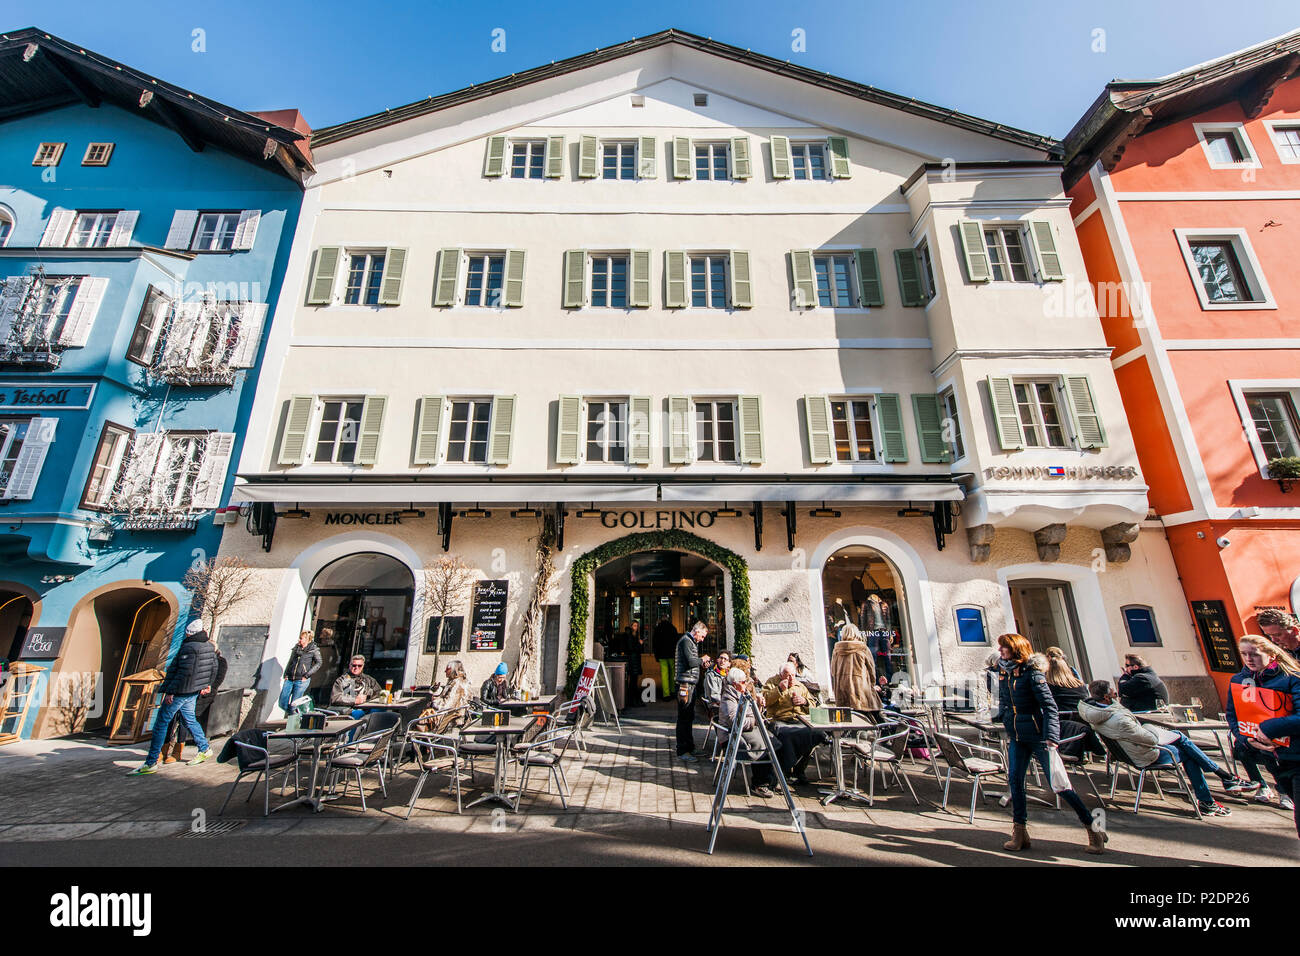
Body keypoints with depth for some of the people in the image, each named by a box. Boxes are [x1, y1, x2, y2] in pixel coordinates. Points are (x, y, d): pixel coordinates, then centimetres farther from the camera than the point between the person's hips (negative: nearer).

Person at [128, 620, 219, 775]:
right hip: (194, 692, 9)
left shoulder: (189, 647, -21)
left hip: (180, 692, -9)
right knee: (189, 719, 20)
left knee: (161, 722, 1)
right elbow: (214, 668, 16)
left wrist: (171, 691, -21)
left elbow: (184, 672, -26)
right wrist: (207, 684, 28)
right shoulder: (210, 647, 7)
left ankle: (151, 763, 7)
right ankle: (205, 750, 24)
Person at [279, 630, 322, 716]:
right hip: (289, 679, 5)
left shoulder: (314, 649, -4)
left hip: (301, 681, -5)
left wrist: (306, 675, -12)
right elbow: (290, 662, 19)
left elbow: (318, 663, -6)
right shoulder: (296, 647, 10)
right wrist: (286, 674, 9)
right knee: (282, 703, 5)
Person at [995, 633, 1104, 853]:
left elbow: (1049, 706, -17)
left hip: (1037, 735, -5)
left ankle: (1093, 829, 21)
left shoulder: (1031, 673, -15)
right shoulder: (1002, 672, 4)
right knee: (1014, 780, 1)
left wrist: (1052, 737, -23)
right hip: (1016, 737, 6)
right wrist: (1004, 721, 14)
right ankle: (1020, 833, 12)